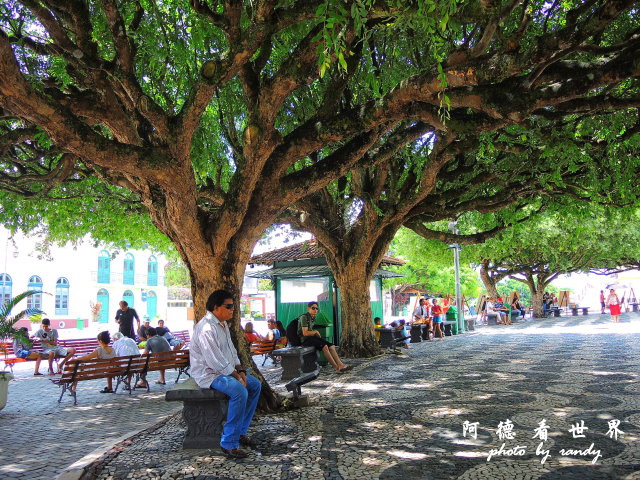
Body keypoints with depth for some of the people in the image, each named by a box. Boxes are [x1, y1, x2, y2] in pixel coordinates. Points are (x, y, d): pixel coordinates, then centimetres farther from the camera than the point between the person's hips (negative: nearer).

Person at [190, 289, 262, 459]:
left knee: (255, 385, 8)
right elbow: (215, 361, -26)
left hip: (226, 370, 11)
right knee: (240, 391, -30)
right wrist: (236, 376, -18)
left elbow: (231, 351, 19)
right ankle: (229, 443, -22)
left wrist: (240, 370, 5)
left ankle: (240, 431, 13)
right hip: (208, 373, -11)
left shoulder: (223, 324, 12)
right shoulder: (206, 328, -22)